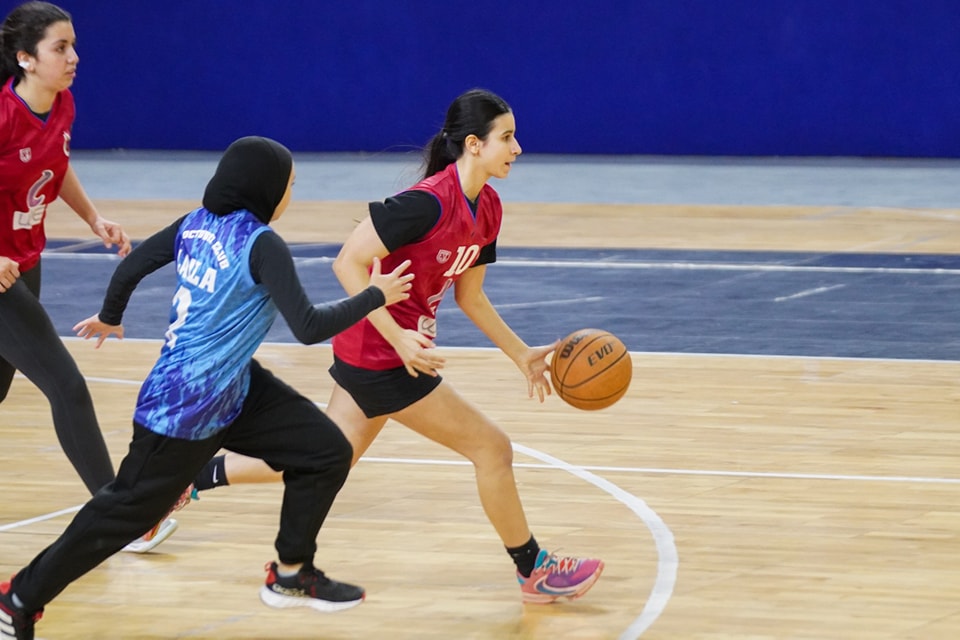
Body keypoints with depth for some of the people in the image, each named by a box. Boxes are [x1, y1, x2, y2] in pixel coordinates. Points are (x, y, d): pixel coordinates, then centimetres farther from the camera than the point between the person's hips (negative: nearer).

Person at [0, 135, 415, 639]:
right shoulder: (260, 244, -22)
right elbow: (309, 327, -26)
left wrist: (109, 318, 29)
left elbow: (131, 265, 10)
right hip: (186, 409, -9)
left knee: (327, 452, 6)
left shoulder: (198, 223, 2)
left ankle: (291, 575, 20)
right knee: (128, 509, 3)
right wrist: (375, 296, -13)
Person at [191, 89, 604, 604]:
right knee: (492, 448, -2)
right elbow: (349, 262, -23)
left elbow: (469, 296, 15)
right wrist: (396, 336, -27)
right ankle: (533, 572, 14)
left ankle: (187, 479, 27)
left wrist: (521, 355, 11)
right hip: (382, 359, -10)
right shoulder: (429, 202, -25)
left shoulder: (487, 209, 4)